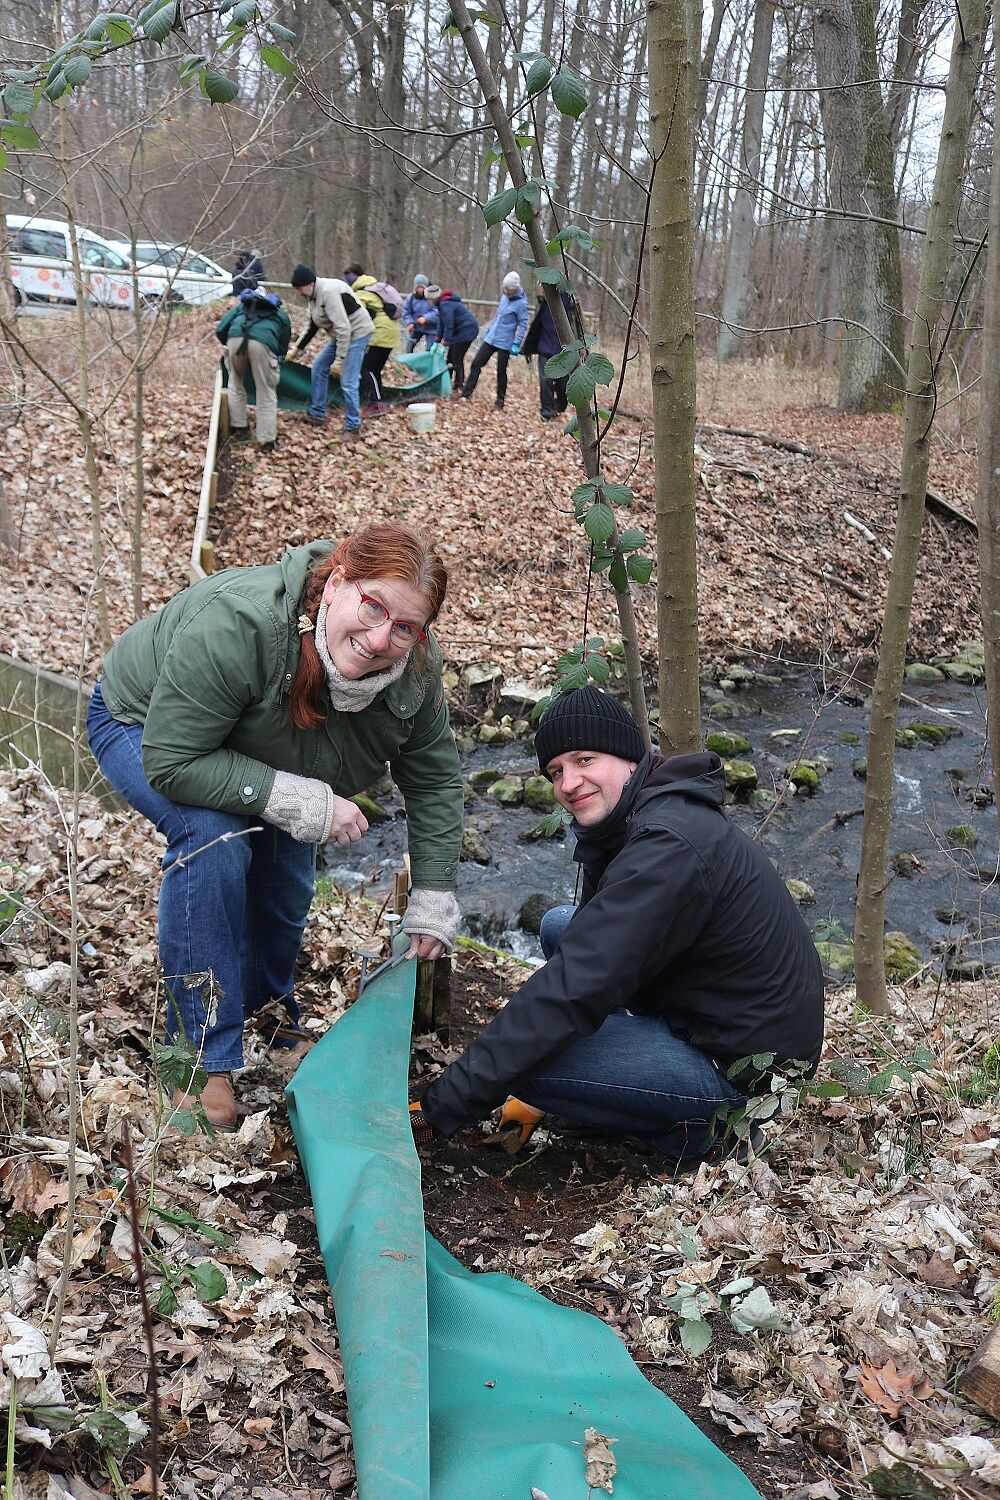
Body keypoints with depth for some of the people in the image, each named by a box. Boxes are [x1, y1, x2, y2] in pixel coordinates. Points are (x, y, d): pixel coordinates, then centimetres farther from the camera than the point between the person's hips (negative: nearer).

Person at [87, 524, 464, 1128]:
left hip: (254, 749, 6)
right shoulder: (234, 625, -44)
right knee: (216, 834, -31)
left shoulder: (415, 669, -24)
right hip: (145, 725, -6)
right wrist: (298, 801, -43)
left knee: (286, 868, -2)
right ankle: (205, 1060, -20)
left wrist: (433, 902, -11)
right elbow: (171, 761, -39)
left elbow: (434, 781, -11)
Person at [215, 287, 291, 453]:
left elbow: (220, 329, 27)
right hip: (263, 342, -2)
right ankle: (267, 441, 12)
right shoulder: (282, 315, 36)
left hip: (235, 338, 2)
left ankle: (239, 428, 28)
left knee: (235, 384, 26)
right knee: (266, 393, 11)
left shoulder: (242, 305, 38)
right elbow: (283, 348, 33)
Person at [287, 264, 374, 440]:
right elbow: (312, 325, 18)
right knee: (318, 367, 13)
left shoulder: (328, 292, -27)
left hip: (357, 333, -10)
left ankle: (353, 427, 2)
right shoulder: (313, 295, 4)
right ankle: (317, 414, 23)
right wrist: (297, 347, 14)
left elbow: (343, 327, -30)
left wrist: (338, 360, -29)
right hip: (341, 335, 10)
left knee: (348, 383, -12)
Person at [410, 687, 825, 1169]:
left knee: (518, 1056, -20)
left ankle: (679, 1128, -3)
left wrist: (442, 1106, -29)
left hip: (743, 1064, -10)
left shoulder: (668, 850, -28)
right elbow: (587, 958, 16)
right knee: (559, 926, 16)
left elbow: (574, 993, -32)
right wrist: (540, 1098, 18)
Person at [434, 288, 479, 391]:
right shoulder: (442, 303, 11)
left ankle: (459, 388, -2)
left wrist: (446, 342, -22)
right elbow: (441, 322, 15)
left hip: (467, 331, -11)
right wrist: (438, 339, 10)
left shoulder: (445, 305, -22)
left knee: (457, 359, -7)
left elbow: (448, 325, -25)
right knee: (451, 357, 14)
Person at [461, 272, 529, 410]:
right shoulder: (504, 296, 6)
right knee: (476, 364, 3)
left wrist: (516, 343, -17)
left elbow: (523, 325, -12)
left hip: (504, 343, -6)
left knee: (501, 371, 2)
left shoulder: (521, 303, -14)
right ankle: (466, 393, 9)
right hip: (490, 338, 6)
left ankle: (500, 402, 15)